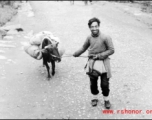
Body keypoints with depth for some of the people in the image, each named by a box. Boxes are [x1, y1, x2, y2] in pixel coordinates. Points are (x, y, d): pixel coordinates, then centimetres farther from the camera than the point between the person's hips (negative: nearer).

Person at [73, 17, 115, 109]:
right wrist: (76, 54, 9)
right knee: (93, 83, 13)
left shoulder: (106, 38, -16)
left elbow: (111, 50, -13)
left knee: (105, 83, 2)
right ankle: (95, 98, 36)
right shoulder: (89, 38, -2)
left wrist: (100, 55, -20)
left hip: (103, 62, -3)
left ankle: (106, 100, 26)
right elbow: (84, 48, 14)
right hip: (92, 62, 3)